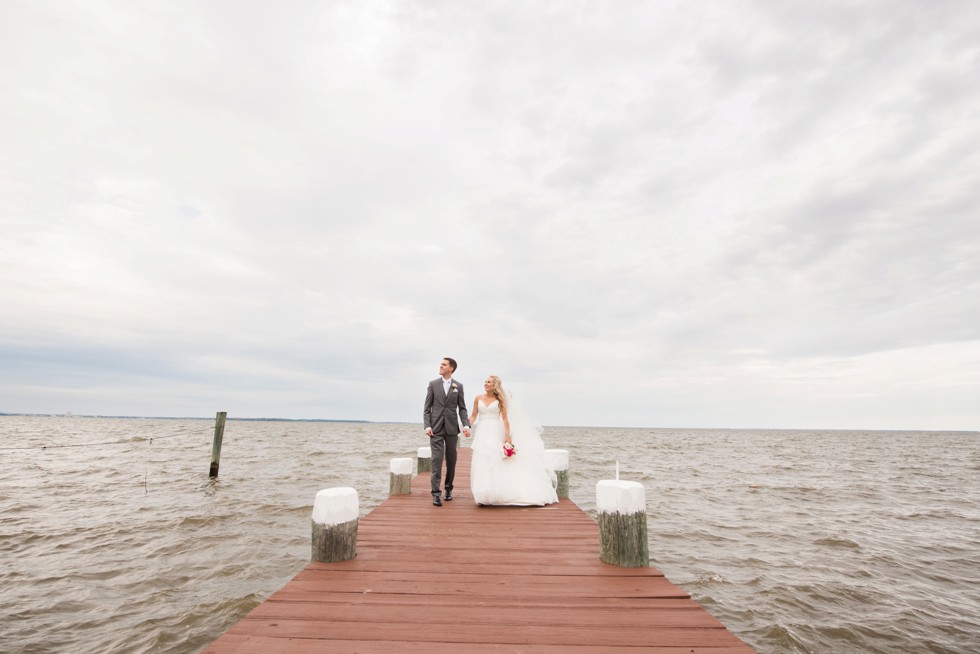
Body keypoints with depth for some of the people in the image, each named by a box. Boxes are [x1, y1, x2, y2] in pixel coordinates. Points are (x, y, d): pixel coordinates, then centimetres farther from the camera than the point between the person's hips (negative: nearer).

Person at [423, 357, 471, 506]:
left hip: (452, 428, 2)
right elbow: (427, 408, 1)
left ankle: (448, 488, 26)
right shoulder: (433, 384, 2)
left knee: (451, 460, 10)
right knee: (437, 459, -8)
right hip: (436, 428, -2)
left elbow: (462, 408, 5)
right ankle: (436, 493, -5)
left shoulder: (458, 386, 5)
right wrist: (427, 426, -10)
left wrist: (466, 425, -9)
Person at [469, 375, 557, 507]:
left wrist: (508, 436, -9)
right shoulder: (478, 398, 8)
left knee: (497, 465, -5)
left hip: (496, 435, -2)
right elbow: (474, 416, 8)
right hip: (482, 434, 2)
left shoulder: (499, 399, 2)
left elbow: (505, 418, -1)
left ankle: (498, 494, 4)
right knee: (482, 465, -2)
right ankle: (484, 495, 6)